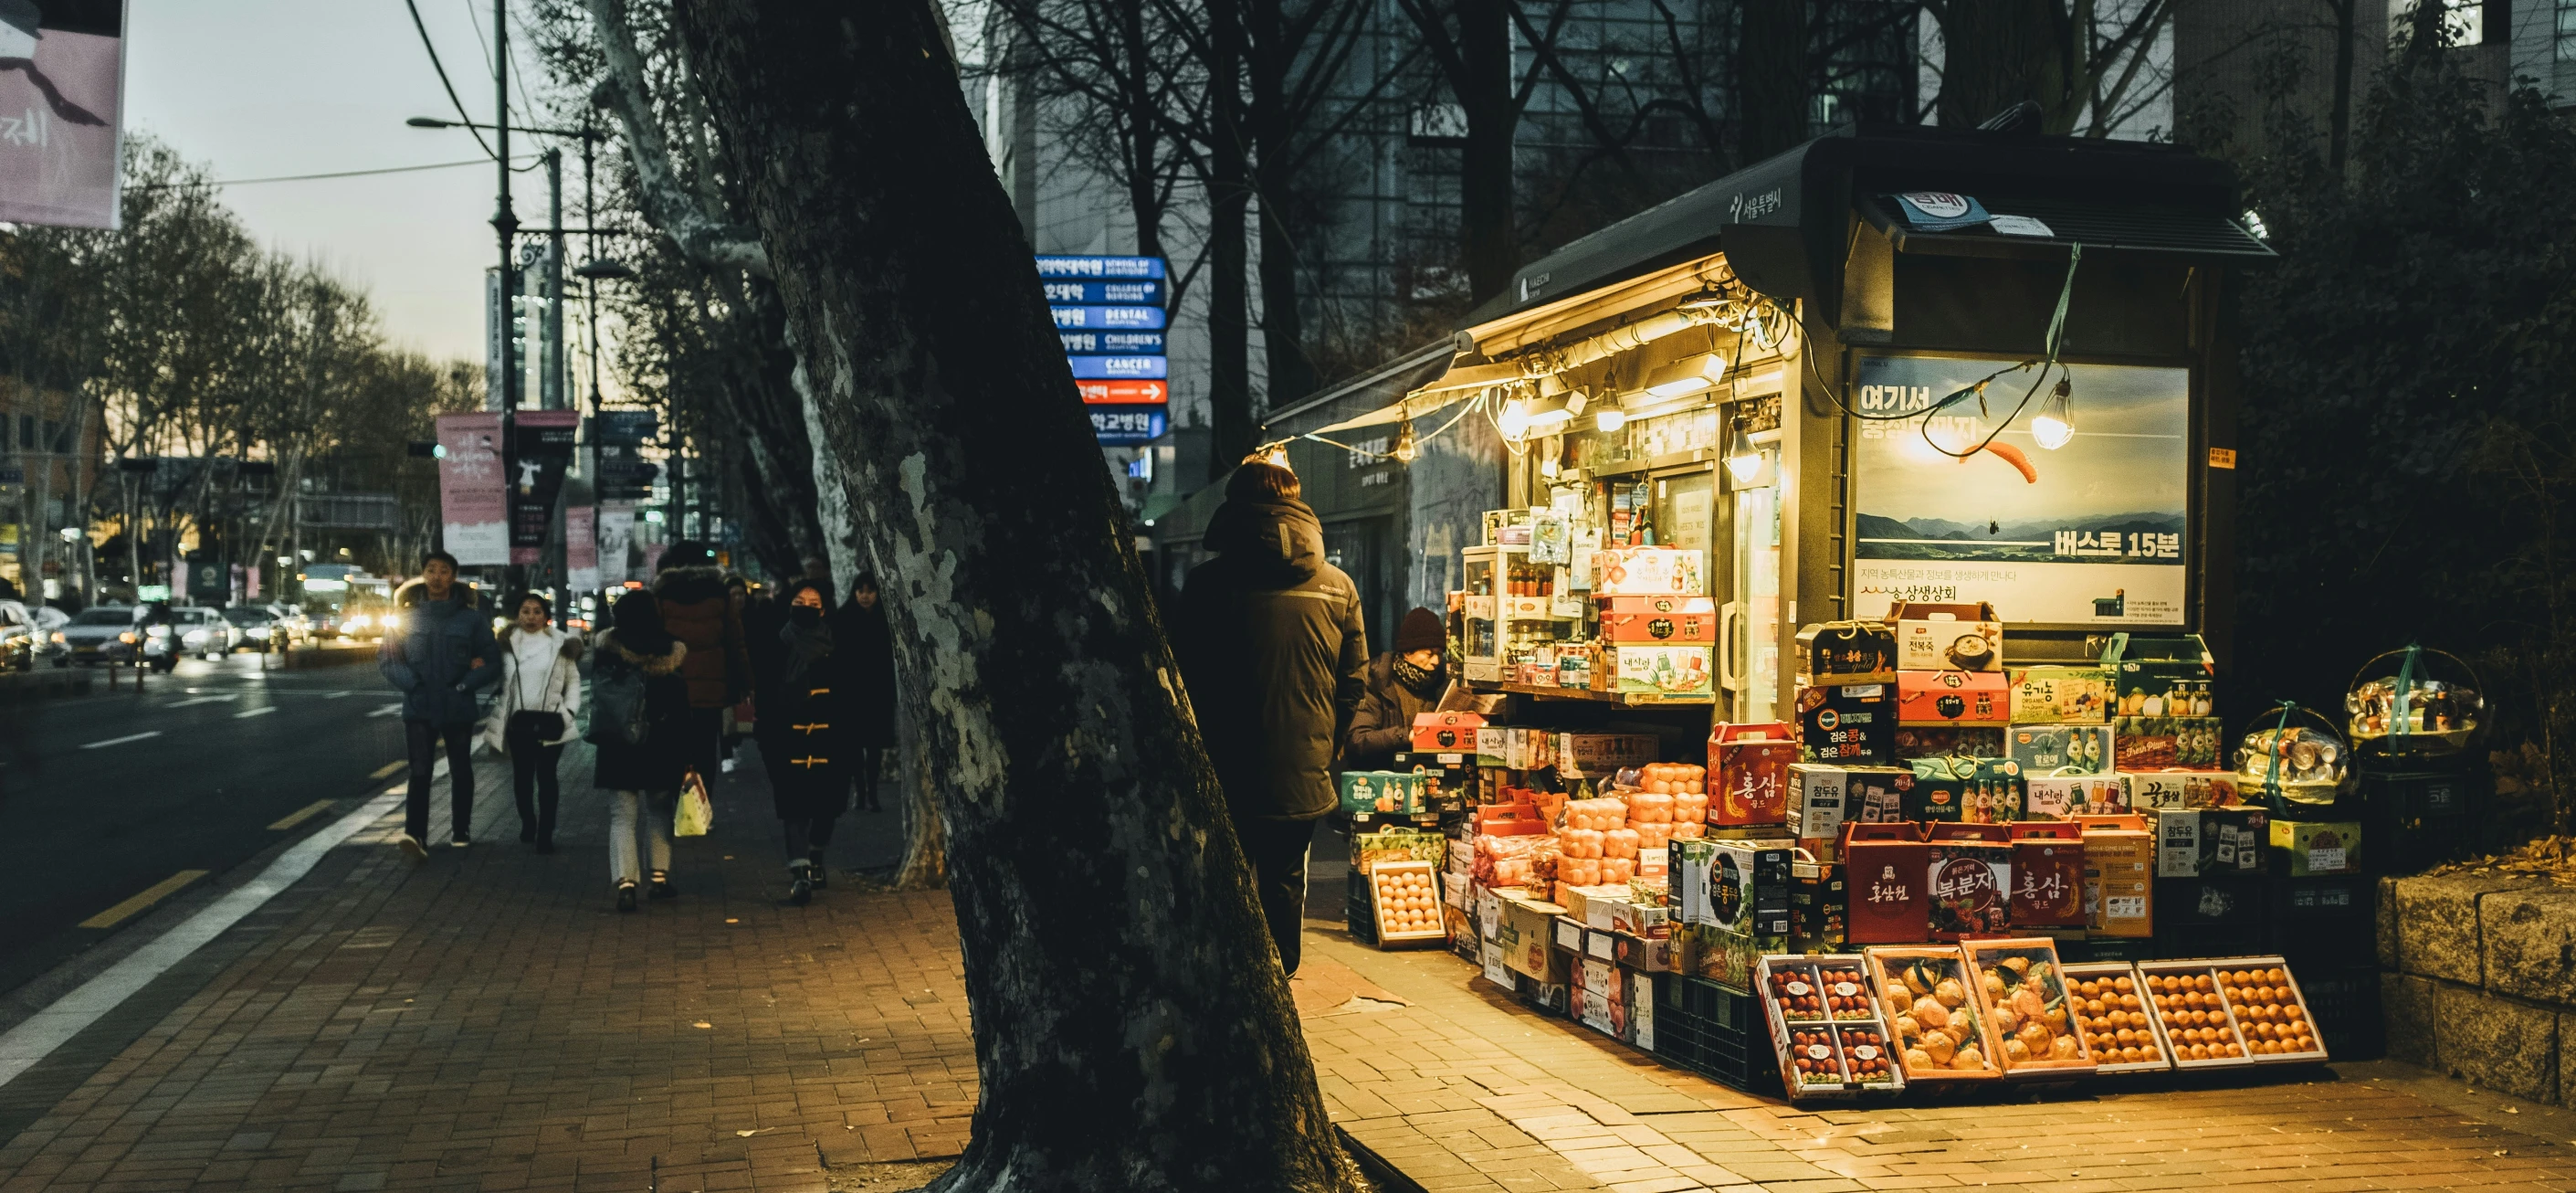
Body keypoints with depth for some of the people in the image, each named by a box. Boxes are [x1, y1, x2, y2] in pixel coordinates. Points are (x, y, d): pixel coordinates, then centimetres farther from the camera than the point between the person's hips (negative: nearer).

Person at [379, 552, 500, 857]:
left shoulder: (471, 618, -1)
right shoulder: (408, 616, 3)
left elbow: (492, 662, 0)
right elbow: (386, 657, 5)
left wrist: (462, 686, -11)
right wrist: (412, 684, -9)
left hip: (458, 708, 0)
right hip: (419, 708, 0)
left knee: (460, 771, 12)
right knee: (419, 772, -10)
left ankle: (462, 831, 23)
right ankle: (415, 834, -19)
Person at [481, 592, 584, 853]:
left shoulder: (560, 643, 2)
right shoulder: (507, 643, 6)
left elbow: (573, 680, 6)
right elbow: (499, 680, 7)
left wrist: (569, 710, -6)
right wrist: (496, 718, 2)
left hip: (549, 720, -2)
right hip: (518, 720, 2)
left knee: (546, 776, -3)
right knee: (522, 775, 11)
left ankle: (545, 833, -1)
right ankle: (527, 822, 30)